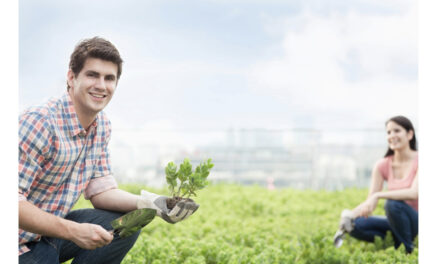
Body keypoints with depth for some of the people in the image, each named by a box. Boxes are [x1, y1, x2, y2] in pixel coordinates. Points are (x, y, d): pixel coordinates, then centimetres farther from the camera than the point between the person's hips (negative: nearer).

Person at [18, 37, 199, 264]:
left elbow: (100, 190, 5)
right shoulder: (39, 123, -24)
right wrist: (73, 231, -32)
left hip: (54, 225, 9)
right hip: (24, 245, -8)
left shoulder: (101, 126, 4)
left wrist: (149, 203, -12)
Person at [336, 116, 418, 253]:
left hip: (417, 222, -4)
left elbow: (414, 193, -27)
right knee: (356, 225, -19)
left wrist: (378, 195, -36)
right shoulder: (383, 165, 3)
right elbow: (369, 201, -2)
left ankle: (408, 250, -14)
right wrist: (351, 214, -23)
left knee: (393, 203, -34)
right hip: (398, 222, 4)